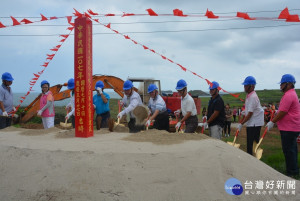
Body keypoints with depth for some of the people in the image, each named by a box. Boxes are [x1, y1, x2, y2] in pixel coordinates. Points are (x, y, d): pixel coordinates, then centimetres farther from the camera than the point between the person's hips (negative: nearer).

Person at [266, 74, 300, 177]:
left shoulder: (288, 95, -19)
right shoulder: (291, 93, 16)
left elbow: (282, 112, -21)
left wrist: (272, 122, -14)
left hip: (289, 129, -11)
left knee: (288, 150, -3)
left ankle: (291, 172, 5)